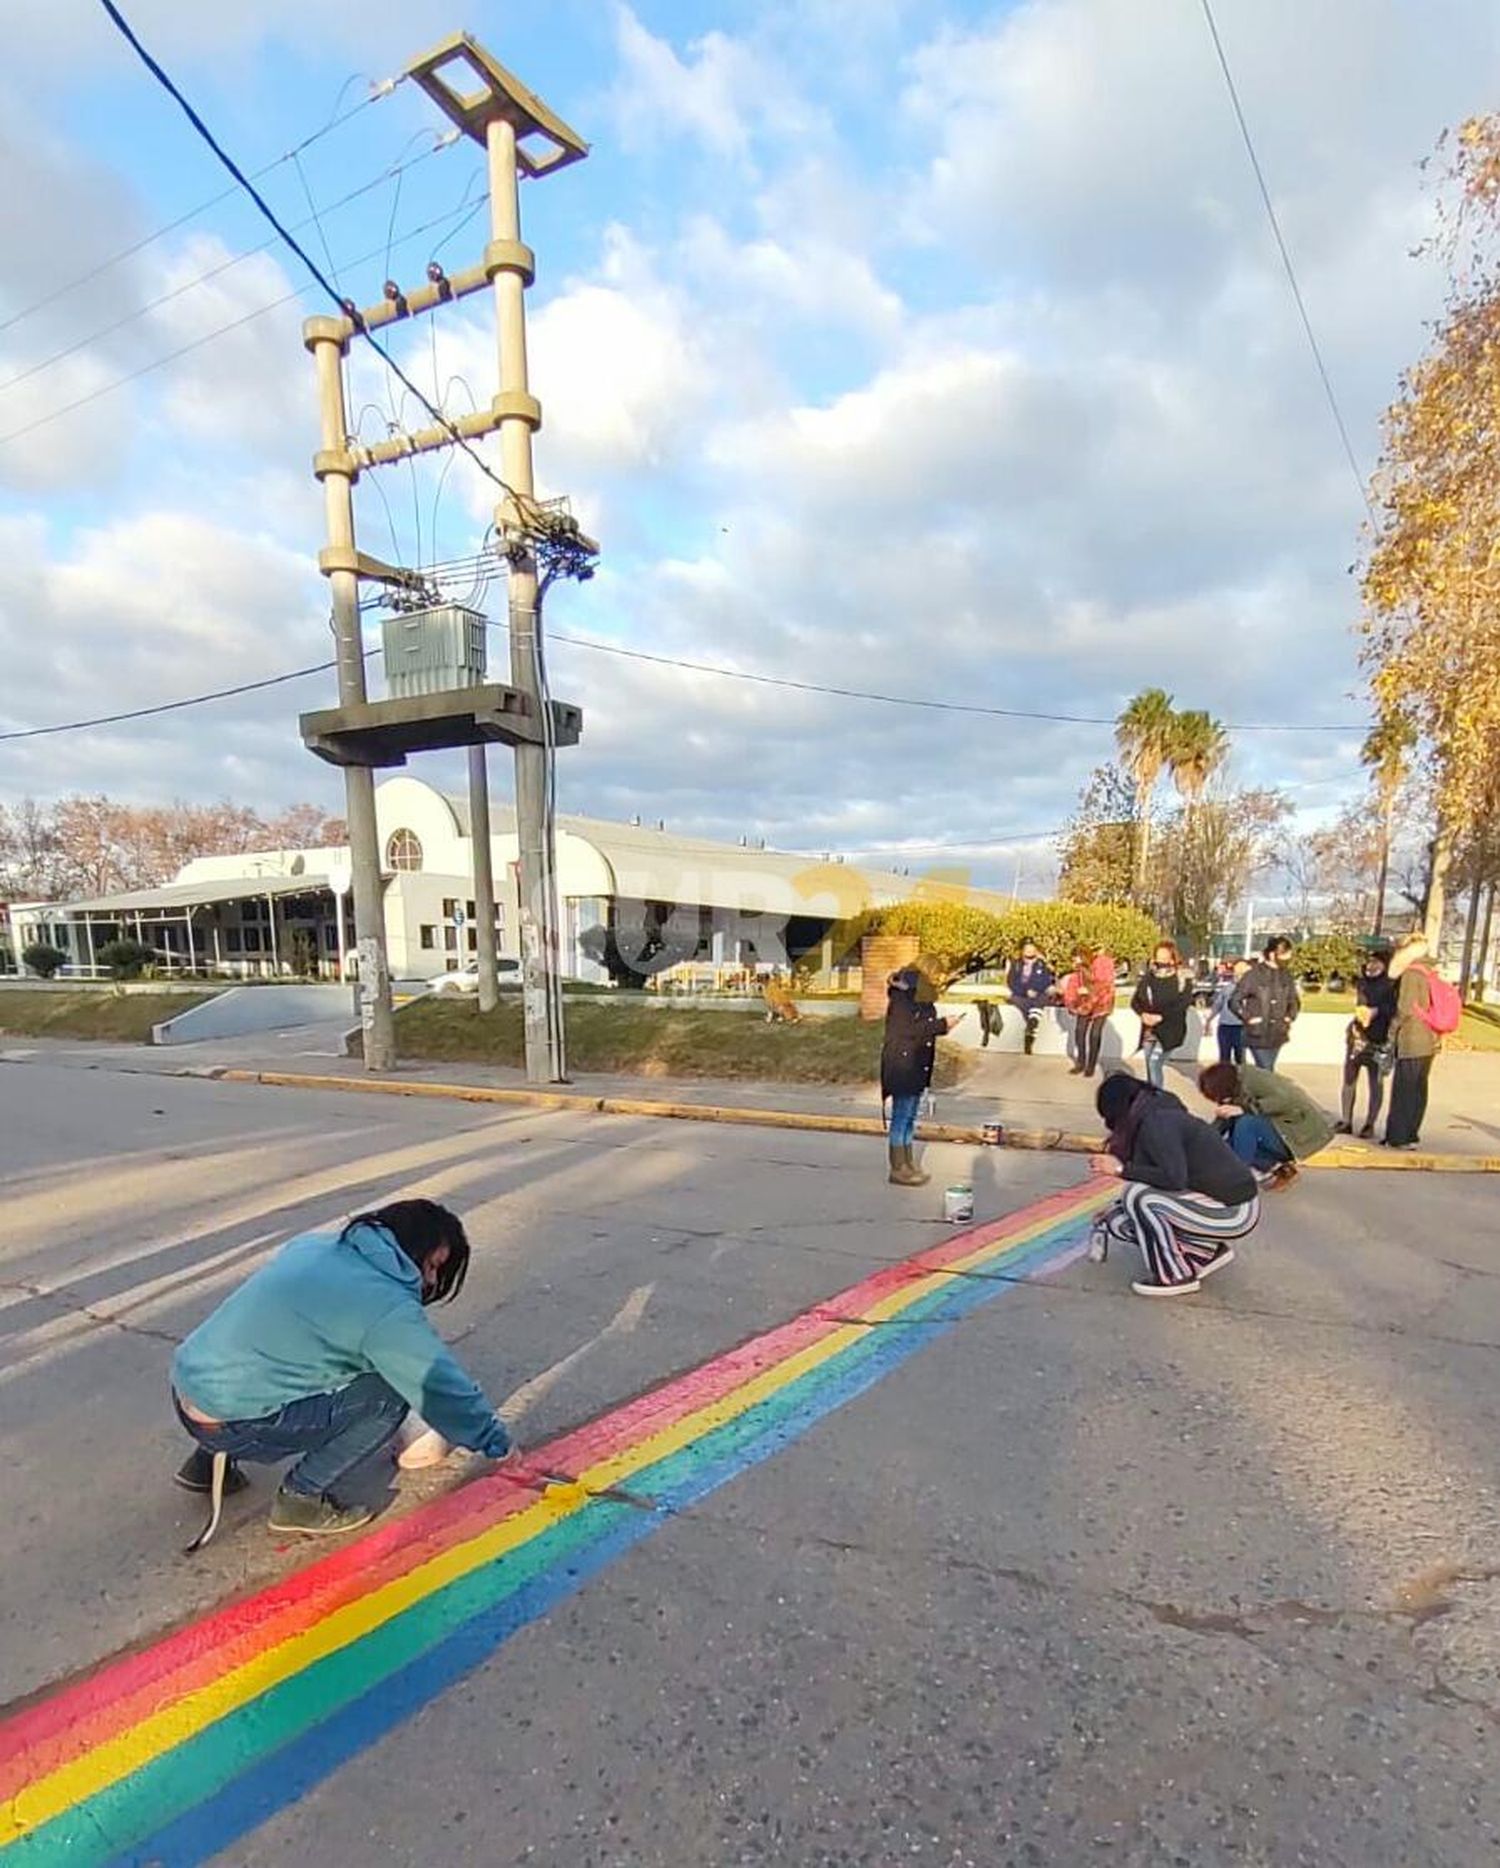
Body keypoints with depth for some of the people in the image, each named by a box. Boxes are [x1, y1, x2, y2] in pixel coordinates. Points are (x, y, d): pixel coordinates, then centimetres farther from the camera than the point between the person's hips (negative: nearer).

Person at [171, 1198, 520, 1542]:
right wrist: (498, 1444, 7)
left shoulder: (313, 1243, 6)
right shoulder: (387, 1308, -17)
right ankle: (303, 1498, 5)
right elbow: (442, 1385, -9)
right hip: (231, 1424, -8)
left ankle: (210, 1461, 28)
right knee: (388, 1396, -8)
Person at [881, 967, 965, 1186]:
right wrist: (943, 1025, -19)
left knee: (909, 1118, 15)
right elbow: (910, 1029, -21)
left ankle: (908, 1164, 23)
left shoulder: (921, 999, 14)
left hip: (917, 1067, 9)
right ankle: (898, 1169, 6)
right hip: (902, 1066, -9)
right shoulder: (901, 997, -14)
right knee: (901, 1117, -2)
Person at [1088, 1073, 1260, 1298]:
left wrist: (1122, 1169, -21)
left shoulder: (1156, 1122, -20)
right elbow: (1157, 1181, 16)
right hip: (1219, 1203, 9)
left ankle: (1176, 1277, -8)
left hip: (1234, 1212, -9)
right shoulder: (1159, 1116, 8)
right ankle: (1208, 1251, 13)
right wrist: (1110, 1215, 24)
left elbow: (1173, 1179, -32)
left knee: (1137, 1196, -24)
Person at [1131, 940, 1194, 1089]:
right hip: (1149, 1031, 5)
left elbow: (1182, 1004, -15)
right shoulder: (1147, 976, 7)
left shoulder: (1183, 979, -6)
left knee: (1154, 1063, -18)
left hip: (1169, 1031, -5)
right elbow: (1135, 1001, 7)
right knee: (1151, 1066, 12)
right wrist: (1143, 1014, -13)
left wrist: (1160, 1016, -22)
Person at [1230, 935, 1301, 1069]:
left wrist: (1290, 1017, 6)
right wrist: (1248, 1018, -12)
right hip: (1258, 1036, -5)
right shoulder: (1254, 975, -11)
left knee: (1268, 1071, 14)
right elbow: (1234, 1001, -7)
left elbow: (1294, 1001, 21)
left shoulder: (1286, 976, 5)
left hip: (1277, 1036, 5)